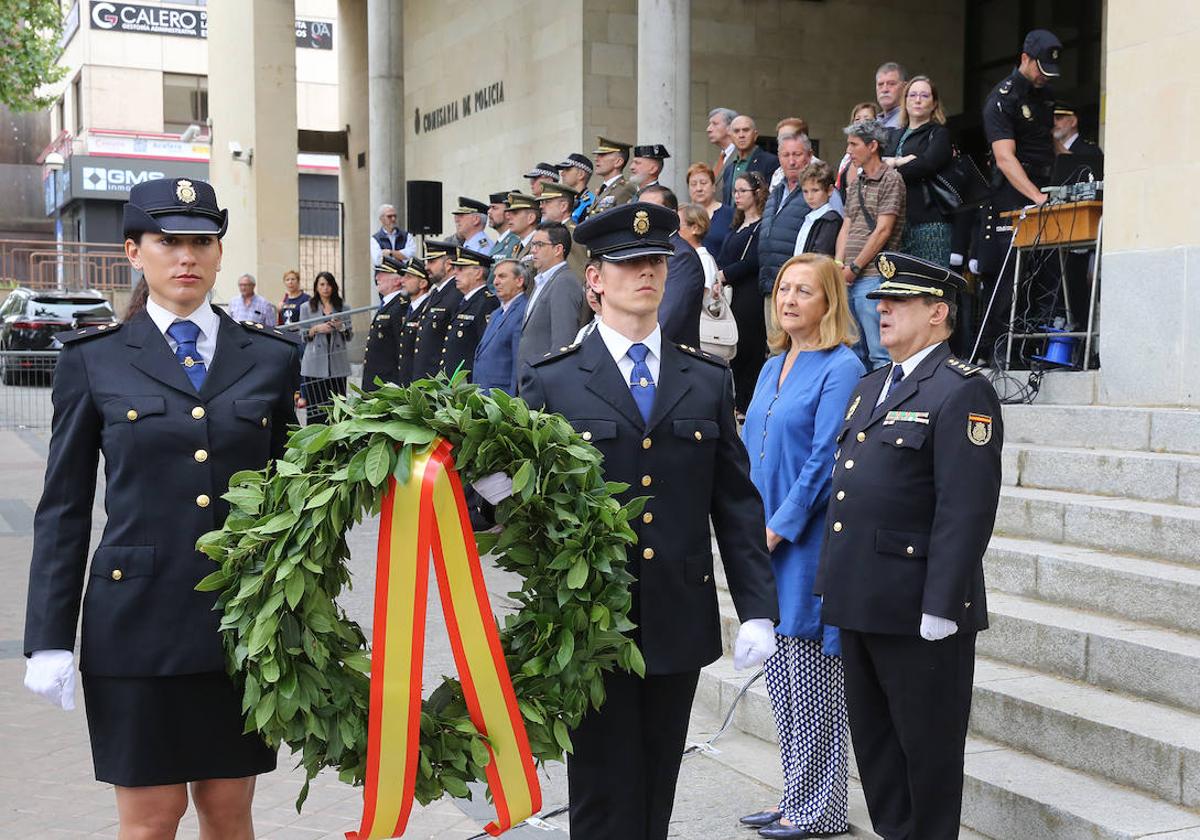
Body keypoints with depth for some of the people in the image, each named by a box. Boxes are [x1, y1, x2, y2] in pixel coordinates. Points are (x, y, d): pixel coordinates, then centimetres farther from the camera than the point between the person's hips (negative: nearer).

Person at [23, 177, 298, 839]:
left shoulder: (271, 357, 7)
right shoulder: (93, 359, 3)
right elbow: (63, 507, 3)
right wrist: (49, 639, -2)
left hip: (245, 620, 2)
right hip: (138, 618, -1)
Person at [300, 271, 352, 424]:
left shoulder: (342, 307, 11)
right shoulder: (307, 308, 8)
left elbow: (349, 336, 11)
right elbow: (302, 336, 6)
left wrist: (341, 327, -9)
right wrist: (317, 329, -11)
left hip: (337, 364, 1)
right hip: (315, 365, -1)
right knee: (315, 408, -5)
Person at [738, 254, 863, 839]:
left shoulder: (841, 368, -10)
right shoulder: (772, 368, 14)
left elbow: (825, 462, -15)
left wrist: (778, 529, -16)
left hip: (808, 544, -8)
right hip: (766, 542, 8)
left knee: (810, 673, -1)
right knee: (780, 675, 13)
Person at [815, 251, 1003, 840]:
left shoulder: (961, 392, -12)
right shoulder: (870, 387, 16)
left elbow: (967, 510, -19)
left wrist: (940, 609, -22)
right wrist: (836, 589, 16)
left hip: (919, 613, -9)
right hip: (861, 606, 9)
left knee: (928, 747, 6)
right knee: (873, 741, 18)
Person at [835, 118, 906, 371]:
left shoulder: (891, 180, -5)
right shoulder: (857, 183, 19)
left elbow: (883, 231, -11)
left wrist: (854, 267, -10)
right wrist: (839, 263, 0)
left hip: (873, 277, -8)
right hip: (847, 279, 8)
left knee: (880, 354, -8)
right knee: (855, 352, 12)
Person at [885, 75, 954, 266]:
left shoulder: (939, 133, 6)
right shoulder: (898, 135, 24)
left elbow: (927, 165, -12)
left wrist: (894, 165, -1)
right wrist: (905, 161, -8)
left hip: (930, 222, -5)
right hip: (898, 221, 5)